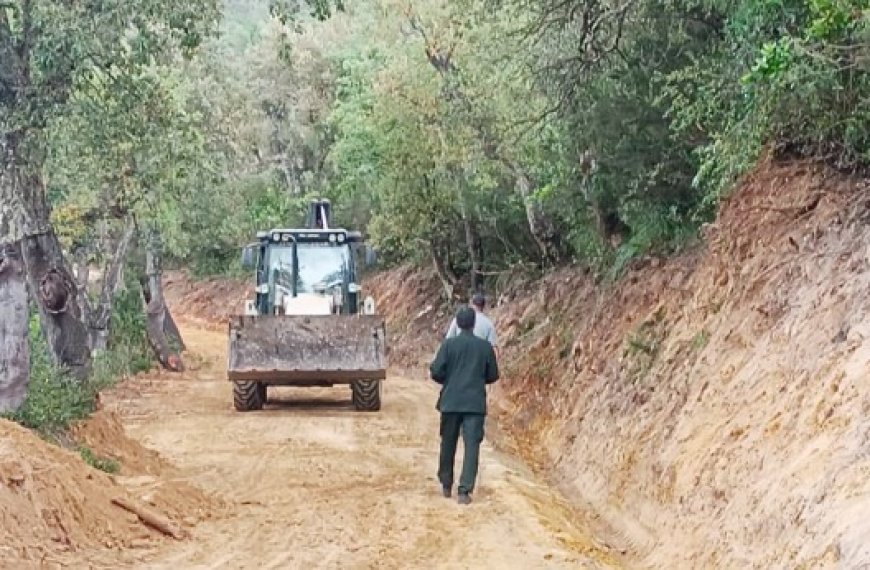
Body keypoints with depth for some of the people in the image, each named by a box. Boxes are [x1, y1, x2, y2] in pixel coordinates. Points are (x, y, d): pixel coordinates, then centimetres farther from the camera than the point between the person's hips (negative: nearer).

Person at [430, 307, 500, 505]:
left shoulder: (449, 344, -5)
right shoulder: (485, 347, -1)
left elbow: (436, 372, -7)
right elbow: (493, 375, 6)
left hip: (451, 401, 1)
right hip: (475, 403, 0)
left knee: (448, 444, 16)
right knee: (472, 446, -2)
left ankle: (446, 485, 27)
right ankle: (465, 491, -10)